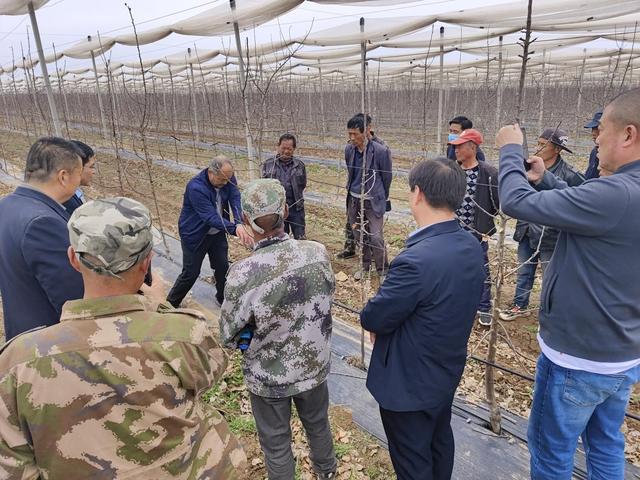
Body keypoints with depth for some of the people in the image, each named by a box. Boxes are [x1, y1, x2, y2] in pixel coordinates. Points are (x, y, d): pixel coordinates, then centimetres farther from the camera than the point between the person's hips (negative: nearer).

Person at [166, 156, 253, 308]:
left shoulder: (227, 178, -13)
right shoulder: (195, 187, -31)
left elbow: (236, 199, -24)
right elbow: (211, 217, -35)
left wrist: (239, 223, -42)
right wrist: (234, 228, -46)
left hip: (217, 232, 6)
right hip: (194, 234, -5)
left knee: (223, 267, 12)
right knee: (191, 273, 3)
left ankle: (222, 298, 36)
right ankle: (171, 304, 25)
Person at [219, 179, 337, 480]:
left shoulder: (243, 274, -31)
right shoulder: (318, 252, -20)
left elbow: (229, 337, -17)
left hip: (269, 376, -4)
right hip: (314, 365, 4)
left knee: (276, 442, 22)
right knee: (318, 423, 31)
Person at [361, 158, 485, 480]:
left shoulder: (416, 260, -35)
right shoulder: (473, 246, -7)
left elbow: (374, 319, -23)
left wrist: (368, 317, 0)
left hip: (410, 381, -8)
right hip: (448, 369, 8)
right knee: (439, 441, 31)